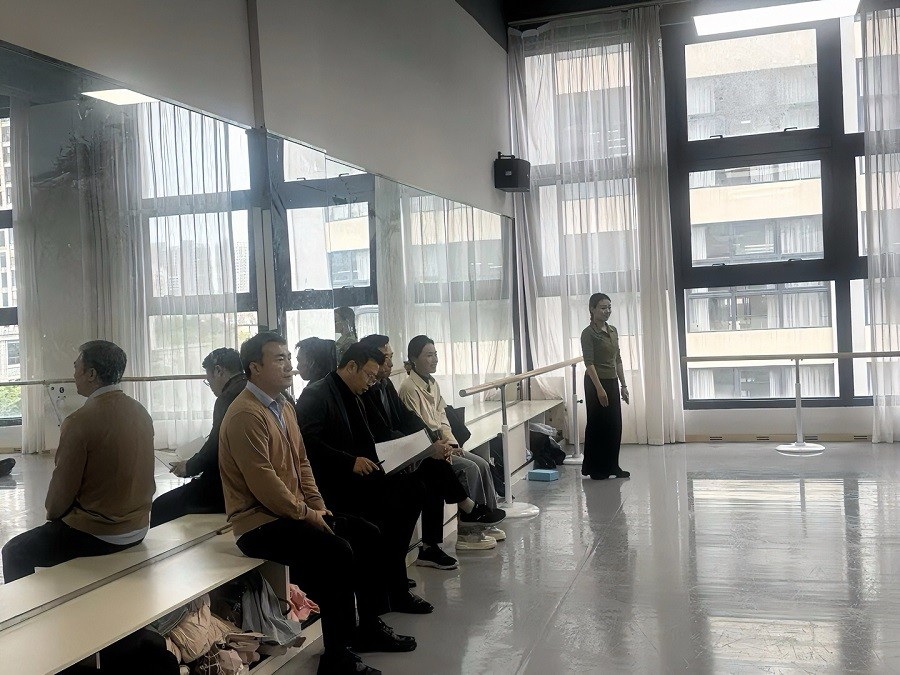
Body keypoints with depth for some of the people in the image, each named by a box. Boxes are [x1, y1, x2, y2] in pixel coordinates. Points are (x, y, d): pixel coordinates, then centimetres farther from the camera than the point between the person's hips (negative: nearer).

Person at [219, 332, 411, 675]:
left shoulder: (284, 406, 12)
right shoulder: (245, 415, -19)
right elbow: (263, 484, -23)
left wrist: (317, 505, 4)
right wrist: (307, 515, -16)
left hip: (294, 511, 10)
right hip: (259, 522, -10)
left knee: (368, 535, 4)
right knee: (337, 552, -26)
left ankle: (369, 627, 19)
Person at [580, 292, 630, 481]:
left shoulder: (613, 330, 10)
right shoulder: (588, 333, -12)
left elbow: (617, 360, 15)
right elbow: (589, 363, -17)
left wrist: (623, 385, 12)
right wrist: (599, 389, -22)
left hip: (612, 382, 7)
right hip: (596, 382, -7)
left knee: (615, 425, 10)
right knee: (597, 425, 0)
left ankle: (612, 466, 21)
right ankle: (595, 469, 10)